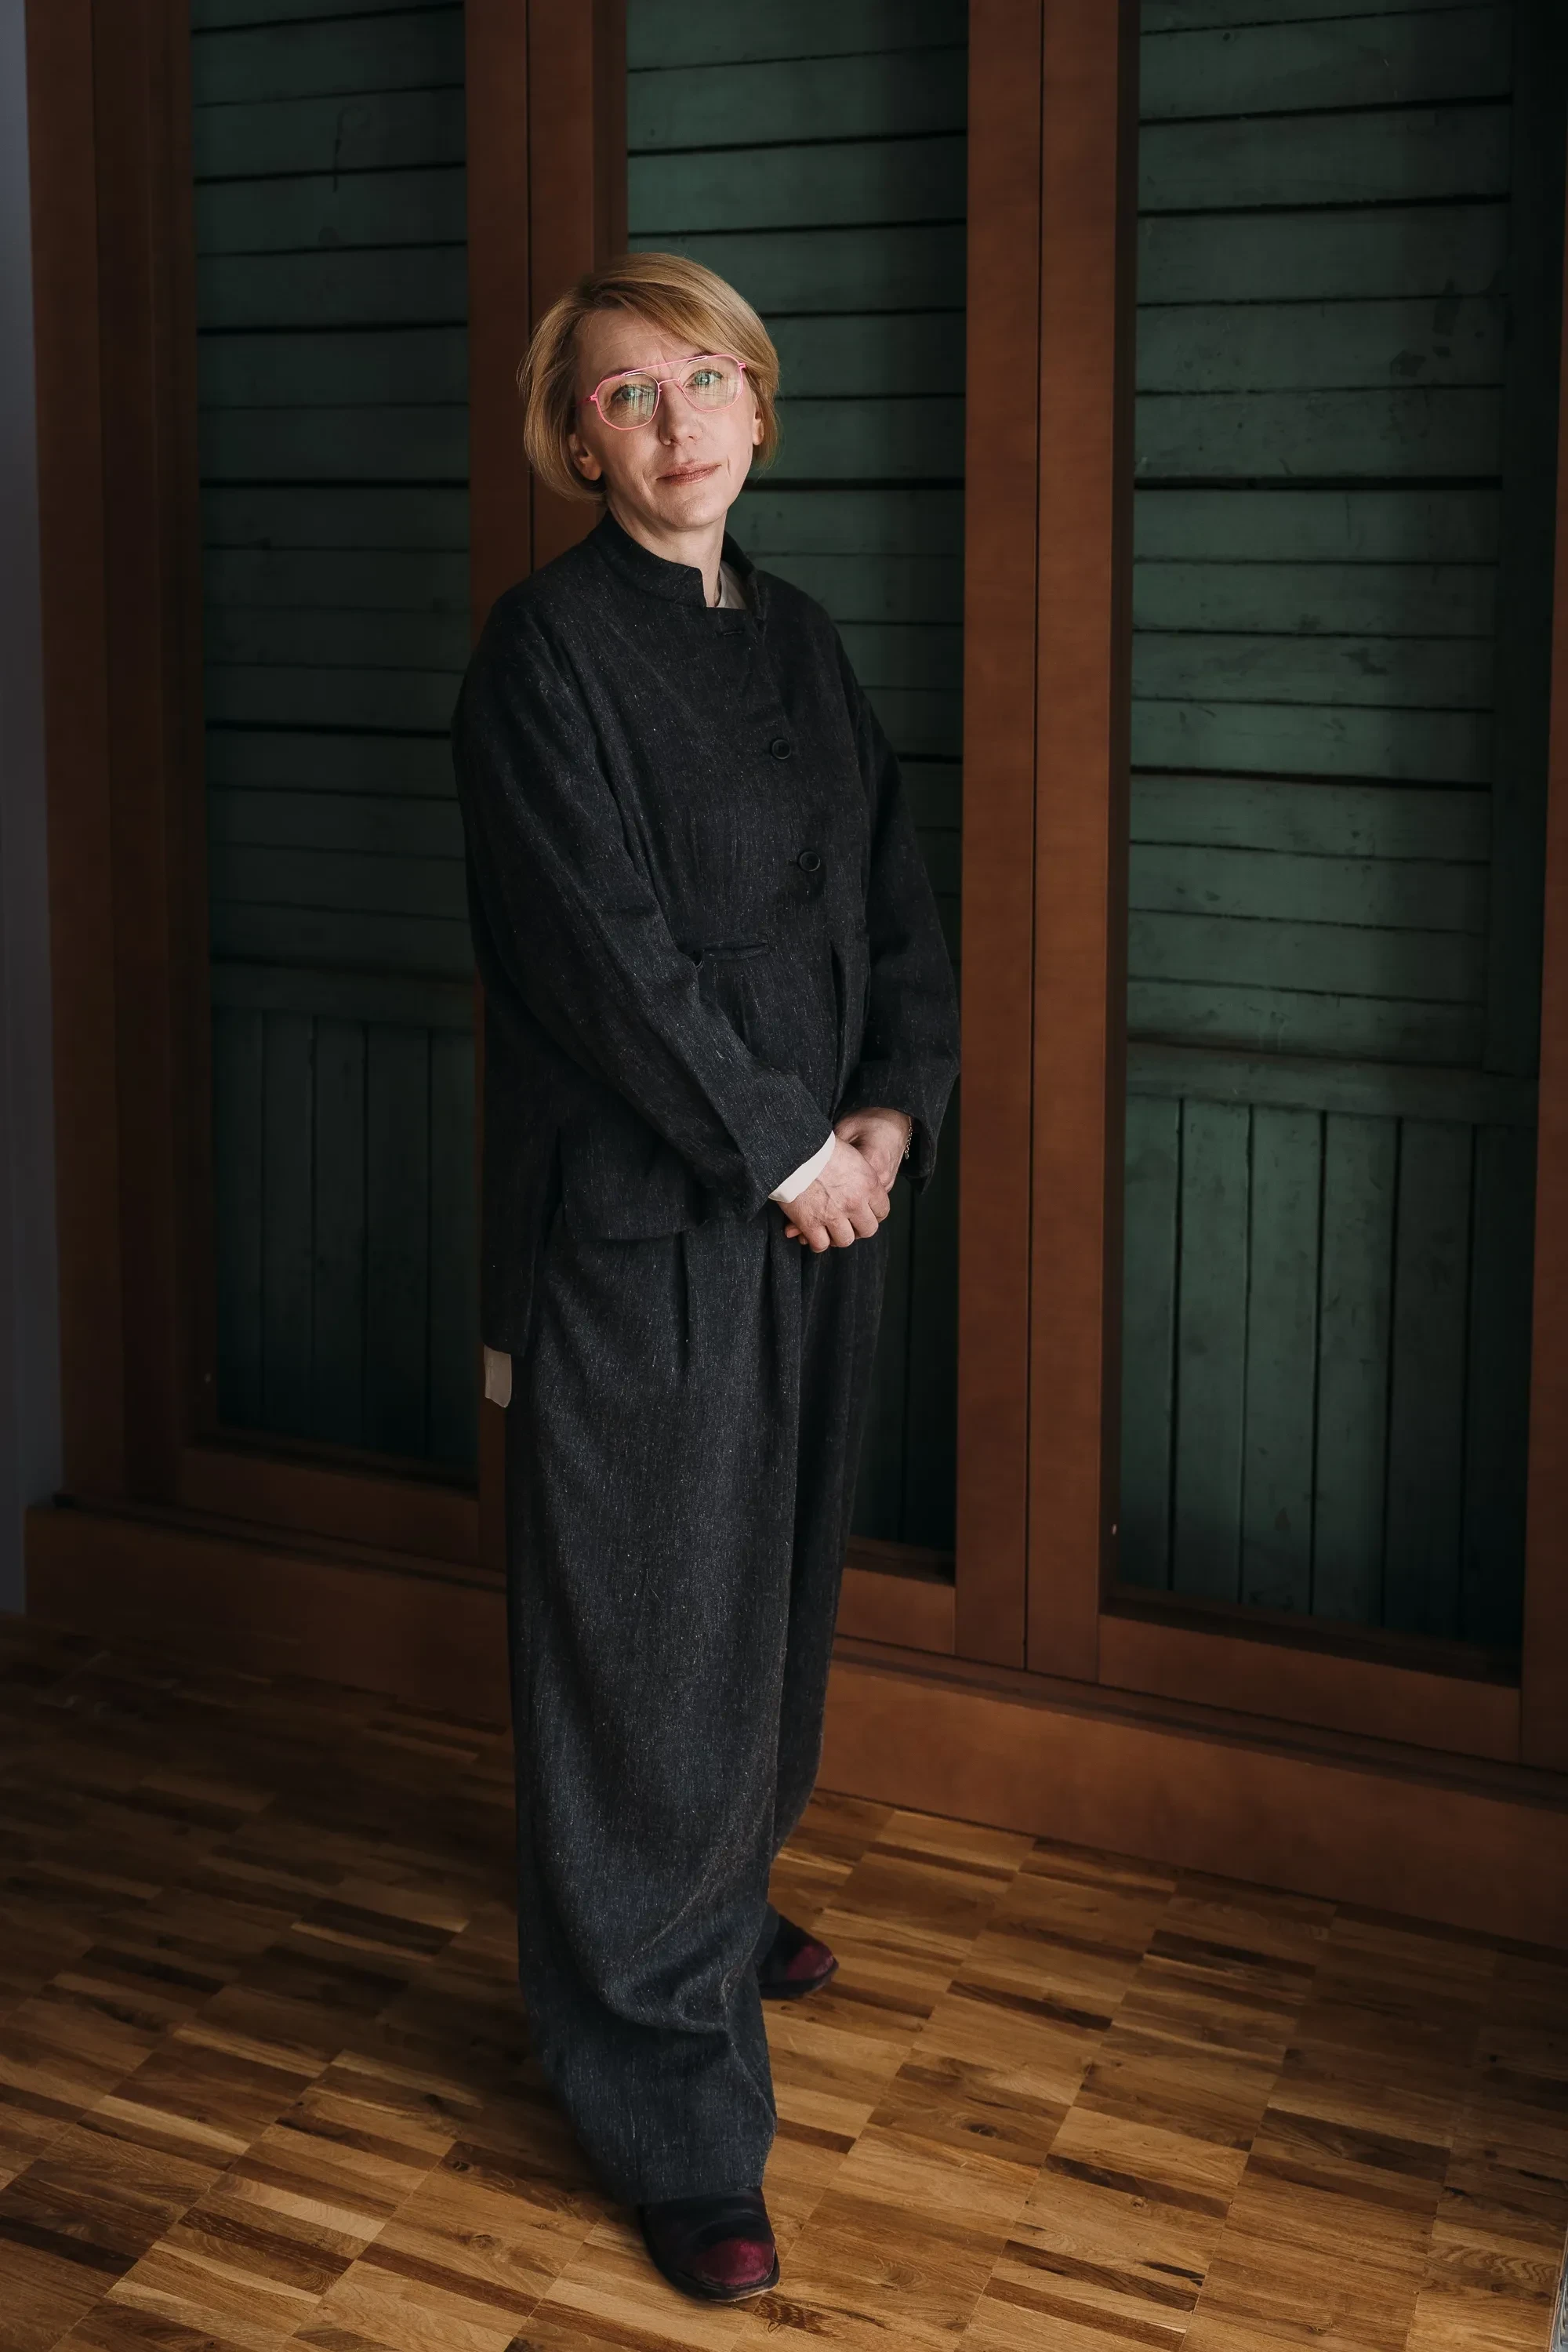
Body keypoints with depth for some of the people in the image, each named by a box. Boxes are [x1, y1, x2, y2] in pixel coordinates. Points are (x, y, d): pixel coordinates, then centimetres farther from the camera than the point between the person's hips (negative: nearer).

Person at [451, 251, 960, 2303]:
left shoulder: (799, 641, 12)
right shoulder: (547, 648, -10)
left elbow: (898, 903, 11)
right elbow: (606, 954, -17)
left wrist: (897, 1112, -4)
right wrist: (781, 1149, -15)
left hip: (823, 1192, 7)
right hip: (638, 1218, -7)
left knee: (773, 1581, 19)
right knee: (642, 1631, 0)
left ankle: (721, 1909, 42)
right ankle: (672, 2108, 10)